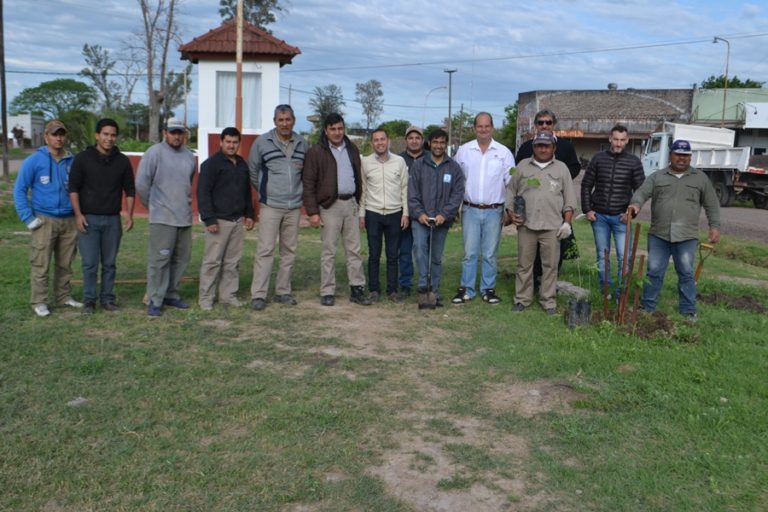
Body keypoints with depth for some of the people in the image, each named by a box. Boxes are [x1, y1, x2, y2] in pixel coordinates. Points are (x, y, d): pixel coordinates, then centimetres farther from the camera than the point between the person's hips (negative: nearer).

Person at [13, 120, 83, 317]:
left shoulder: (72, 162, 6)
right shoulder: (34, 161, -5)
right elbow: (19, 190, -3)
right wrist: (28, 218, -8)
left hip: (69, 221, 4)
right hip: (45, 220, -4)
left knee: (65, 264, 12)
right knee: (40, 264, -3)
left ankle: (64, 297, 23)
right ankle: (39, 302, 5)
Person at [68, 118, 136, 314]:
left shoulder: (122, 161, 6)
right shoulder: (83, 158, -1)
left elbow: (129, 190, 11)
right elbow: (73, 188, -1)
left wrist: (129, 213, 1)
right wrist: (78, 214, -9)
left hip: (112, 219, 2)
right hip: (88, 219, -2)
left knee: (110, 263, 7)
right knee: (90, 263, -2)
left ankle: (108, 298, 17)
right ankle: (89, 300, 9)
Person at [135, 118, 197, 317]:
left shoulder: (189, 156, 10)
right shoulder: (155, 153, -7)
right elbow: (141, 183, -8)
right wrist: (152, 204, 1)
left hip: (185, 217, 6)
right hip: (162, 218, -6)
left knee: (181, 258, 11)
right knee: (159, 259, -6)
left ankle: (171, 294, 24)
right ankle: (154, 301, 1)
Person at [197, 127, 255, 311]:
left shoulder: (242, 164, 16)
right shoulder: (211, 164, -6)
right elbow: (203, 192, -12)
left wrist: (249, 213, 18)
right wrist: (209, 219, -17)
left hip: (238, 220, 7)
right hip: (219, 220, -7)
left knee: (233, 261, 9)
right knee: (212, 260, -4)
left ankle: (228, 295, 18)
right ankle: (205, 298, 4)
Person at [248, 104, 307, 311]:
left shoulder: (302, 143, 8)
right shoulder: (262, 142, -3)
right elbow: (252, 171, 6)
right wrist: (265, 191, 10)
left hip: (294, 206, 4)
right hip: (270, 206, -4)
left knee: (289, 251, 9)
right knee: (265, 250, -8)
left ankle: (283, 291, 19)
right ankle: (258, 295, -3)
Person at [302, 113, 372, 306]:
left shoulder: (352, 149, 13)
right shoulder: (316, 152, -4)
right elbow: (308, 183, -6)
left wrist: (359, 202, 12)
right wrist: (312, 211, -12)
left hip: (351, 203, 5)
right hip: (330, 205, -5)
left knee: (354, 249, 6)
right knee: (329, 251, 0)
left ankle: (357, 289, 12)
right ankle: (327, 292, 8)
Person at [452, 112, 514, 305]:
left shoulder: (504, 152, 2)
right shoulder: (463, 150, 4)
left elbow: (511, 181, 3)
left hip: (494, 211, 0)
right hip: (470, 210, 0)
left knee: (490, 254, 7)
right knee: (470, 252, 4)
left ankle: (488, 289, 18)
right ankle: (466, 289, 12)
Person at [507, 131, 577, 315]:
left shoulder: (561, 168, 9)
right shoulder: (522, 166, 11)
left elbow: (569, 198, 8)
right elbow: (511, 191, 13)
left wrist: (567, 222, 0)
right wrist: (511, 212, -1)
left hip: (552, 226, 0)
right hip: (526, 225, 1)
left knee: (550, 265, 3)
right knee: (524, 264, 6)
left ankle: (548, 300, 12)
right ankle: (522, 299, 16)